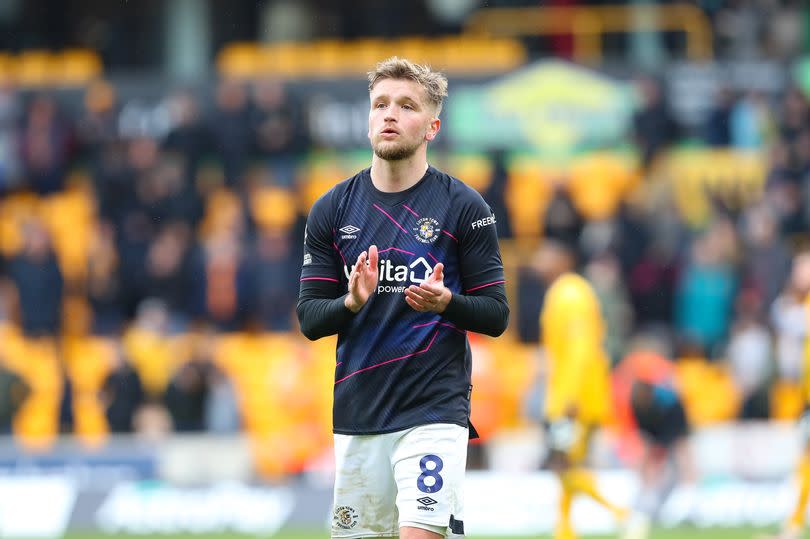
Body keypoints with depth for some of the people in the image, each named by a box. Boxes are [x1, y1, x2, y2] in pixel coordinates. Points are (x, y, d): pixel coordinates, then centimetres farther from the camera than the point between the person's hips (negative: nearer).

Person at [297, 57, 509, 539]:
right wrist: (352, 302, -16)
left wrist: (446, 302, -21)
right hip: (357, 411, 4)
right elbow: (309, 319, 6)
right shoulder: (333, 209, 7)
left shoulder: (464, 207, -1)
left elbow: (496, 315, 0)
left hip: (435, 410, -4)